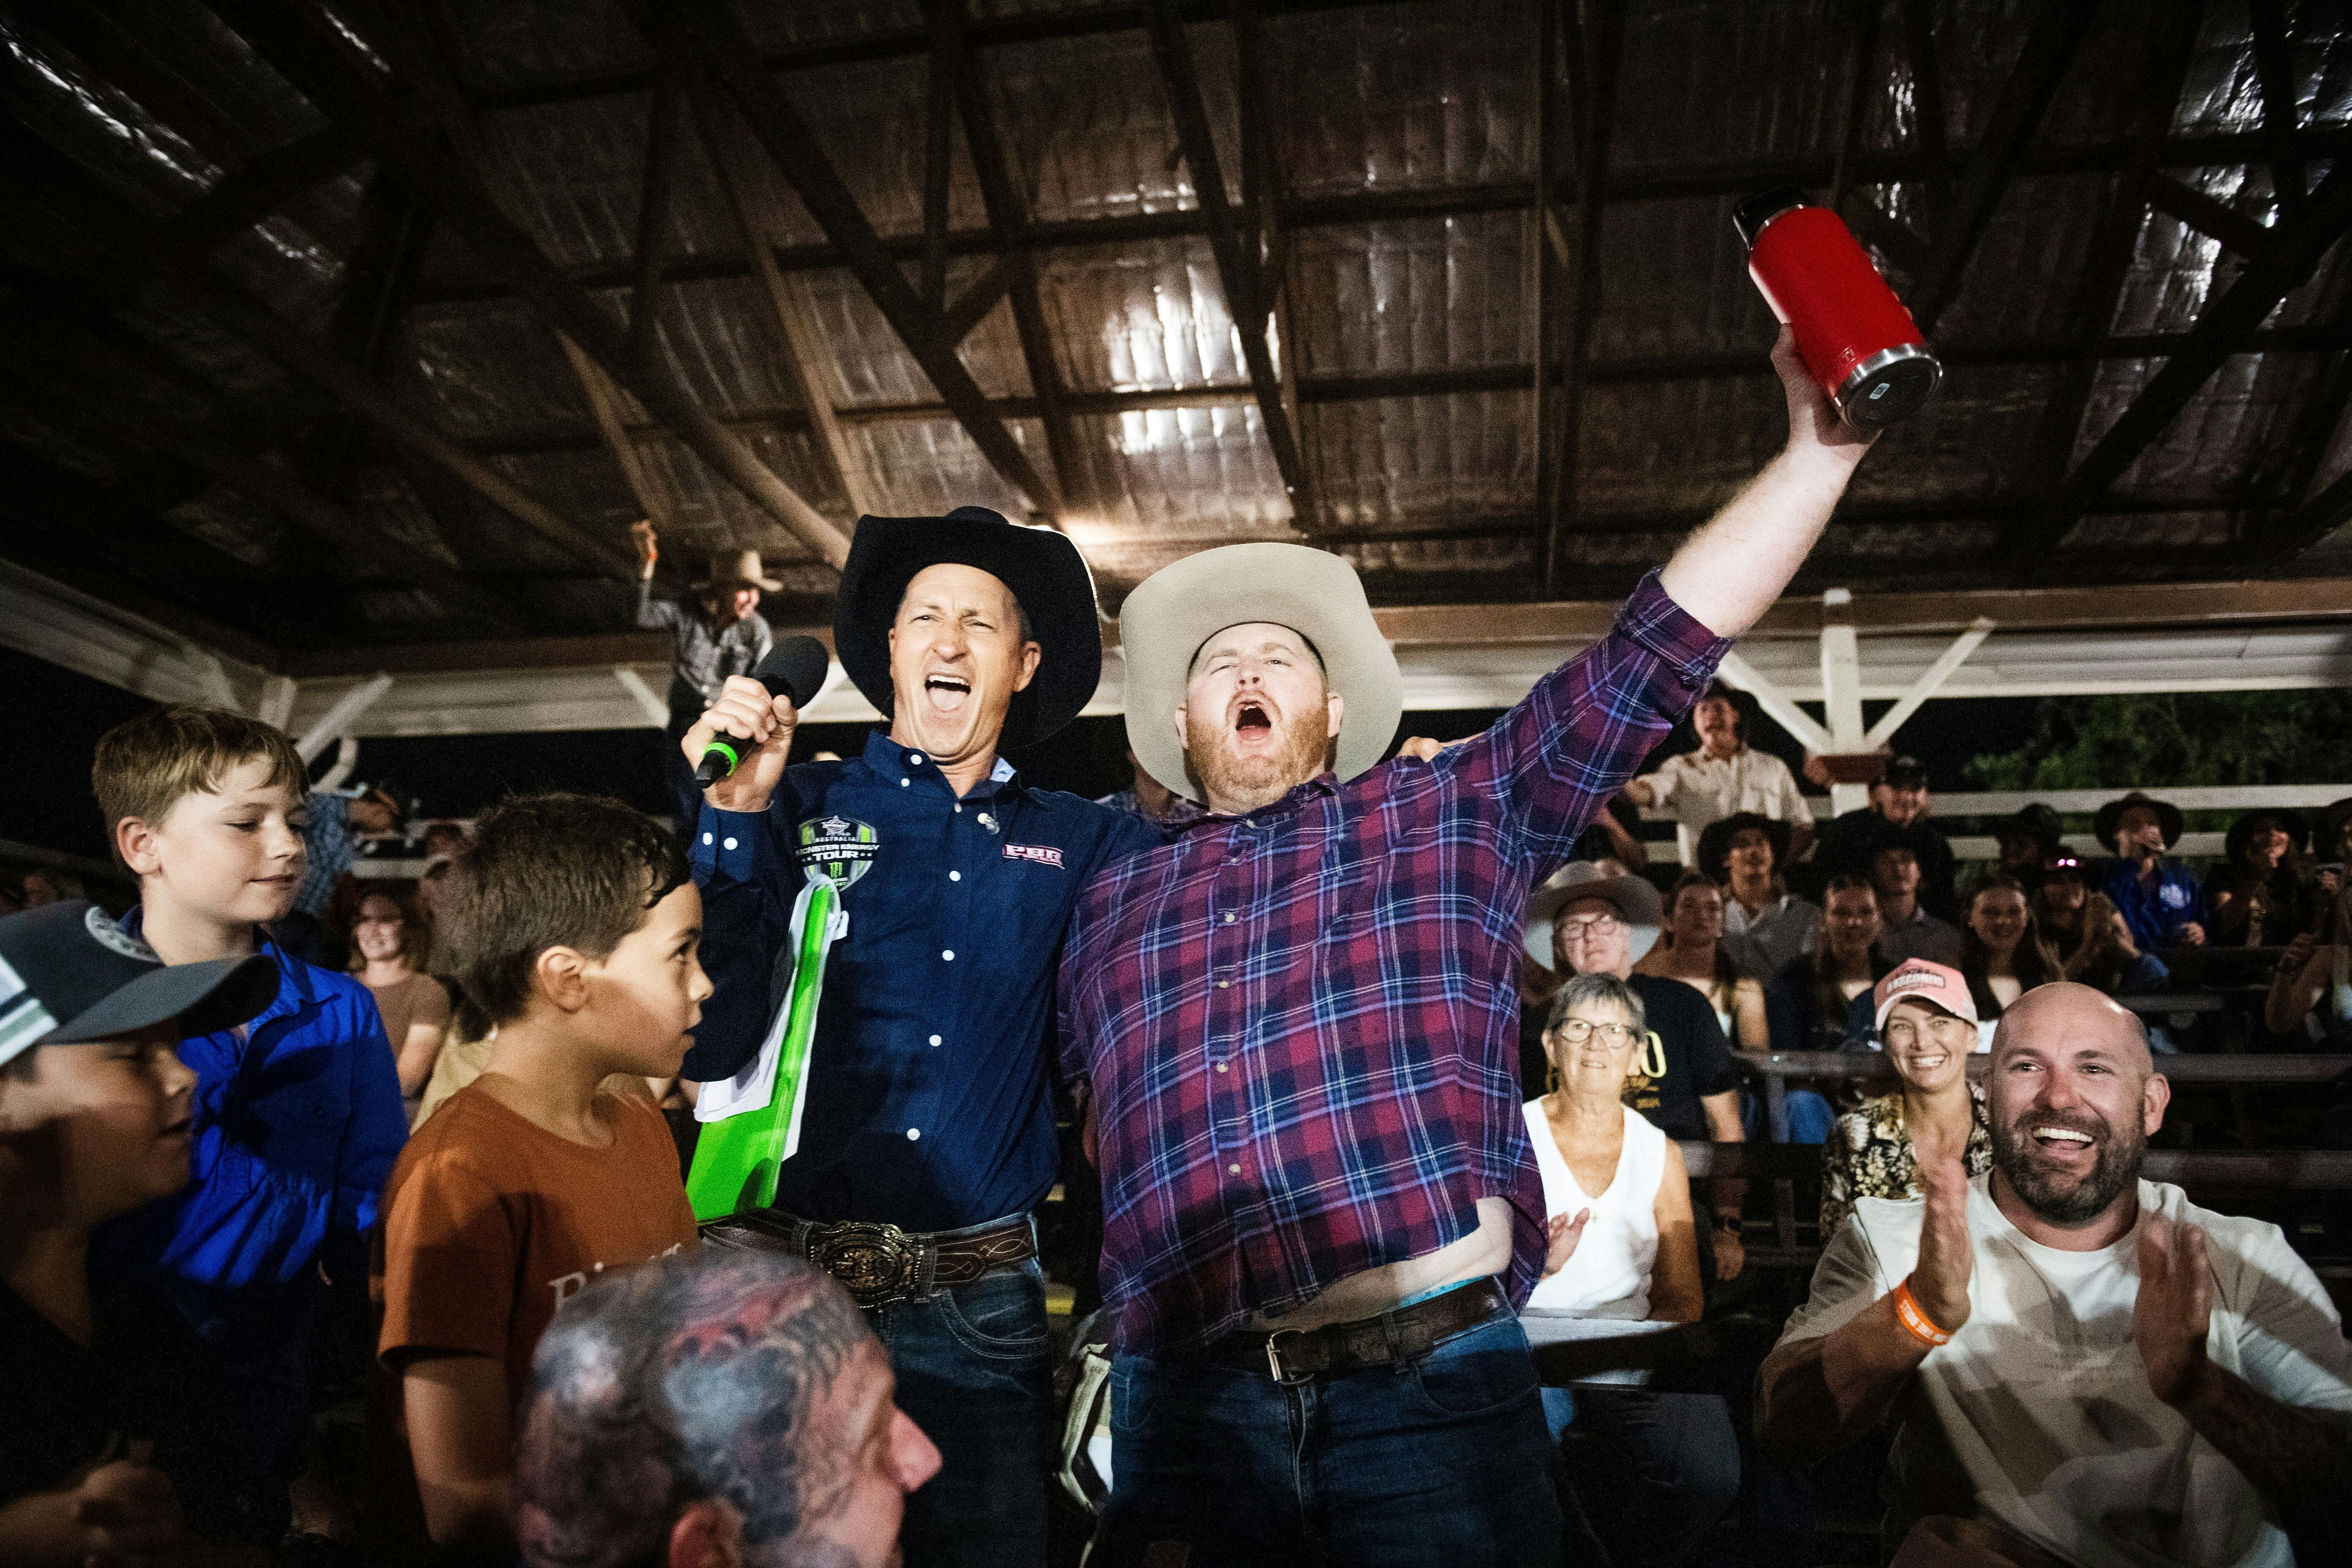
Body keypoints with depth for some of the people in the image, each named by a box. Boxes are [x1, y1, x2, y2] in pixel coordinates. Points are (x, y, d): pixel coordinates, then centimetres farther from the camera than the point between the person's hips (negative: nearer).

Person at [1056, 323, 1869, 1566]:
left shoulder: (1450, 819, 9)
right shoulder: (1112, 904, 15)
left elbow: (1655, 652, 2)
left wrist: (1817, 448, -5)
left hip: (1432, 1378, -1)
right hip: (1187, 1402, 2)